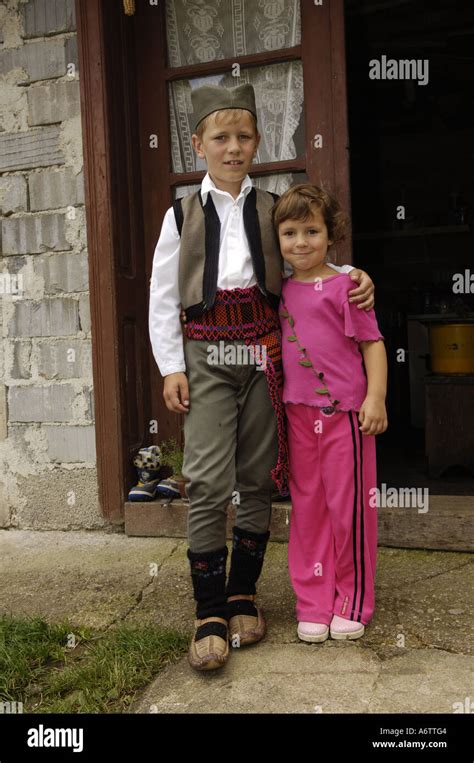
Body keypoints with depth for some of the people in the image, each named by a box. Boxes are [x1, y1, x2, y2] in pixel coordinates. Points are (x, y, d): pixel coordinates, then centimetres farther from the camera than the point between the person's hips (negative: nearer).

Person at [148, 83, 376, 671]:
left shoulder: (273, 209, 12)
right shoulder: (182, 214, 8)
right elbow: (162, 298, 6)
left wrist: (355, 275, -4)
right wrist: (172, 368, -2)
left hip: (264, 354, 2)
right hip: (206, 356, -2)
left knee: (257, 479, 6)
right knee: (208, 482, -11)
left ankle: (243, 594, 21)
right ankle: (210, 614, -1)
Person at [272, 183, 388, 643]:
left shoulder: (343, 286, -6)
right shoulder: (283, 291, 10)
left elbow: (372, 342, -7)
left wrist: (376, 398, -15)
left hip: (344, 413, -5)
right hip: (299, 413, 5)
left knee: (349, 506, 4)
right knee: (307, 506, 10)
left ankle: (352, 603, 20)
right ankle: (313, 604, 22)